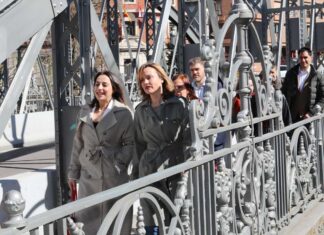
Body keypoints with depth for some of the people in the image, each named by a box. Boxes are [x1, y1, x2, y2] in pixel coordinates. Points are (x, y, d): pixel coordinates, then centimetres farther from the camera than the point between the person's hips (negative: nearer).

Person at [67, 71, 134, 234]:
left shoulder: (123, 113, -3)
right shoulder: (85, 112, 11)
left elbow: (130, 143, -5)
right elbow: (78, 145, 14)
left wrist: (118, 164, -16)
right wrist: (73, 172, 14)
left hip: (114, 177, -4)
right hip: (88, 176, 4)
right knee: (89, 221, 9)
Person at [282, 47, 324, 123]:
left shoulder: (317, 77, 0)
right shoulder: (290, 74, 9)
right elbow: (283, 93, 14)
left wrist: (311, 113, -10)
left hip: (308, 118, -2)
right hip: (291, 119, 2)